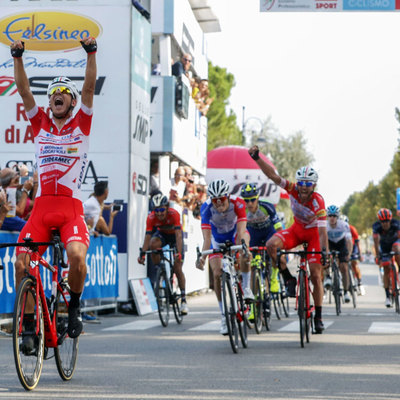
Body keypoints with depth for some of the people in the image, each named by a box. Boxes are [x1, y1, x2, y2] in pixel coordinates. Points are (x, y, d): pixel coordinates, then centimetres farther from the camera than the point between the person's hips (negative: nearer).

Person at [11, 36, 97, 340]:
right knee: (21, 263, -12)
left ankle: (74, 305, 0)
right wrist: (18, 56, -1)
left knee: (77, 256, -26)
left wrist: (91, 53, -8)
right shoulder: (41, 126, 17)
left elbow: (89, 89, 1)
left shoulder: (81, 126, 11)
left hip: (71, 209, -2)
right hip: (41, 208, 3)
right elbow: (24, 90, 9)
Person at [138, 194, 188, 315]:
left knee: (177, 269, -10)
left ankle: (183, 300, -2)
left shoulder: (174, 214, -36)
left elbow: (178, 235, -42)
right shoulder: (151, 217, -29)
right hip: (161, 234, 2)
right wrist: (142, 254, -46)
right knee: (153, 244, -35)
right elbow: (147, 237, -32)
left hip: (174, 235, -2)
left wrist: (179, 253, -56)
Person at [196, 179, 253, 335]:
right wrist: (202, 257, -54)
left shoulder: (237, 204, -33)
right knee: (217, 274, -13)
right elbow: (207, 238, -38)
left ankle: (246, 287, -22)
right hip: (218, 239, 1)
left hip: (234, 233, -1)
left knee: (243, 239, -37)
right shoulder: (206, 209, -32)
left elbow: (241, 231, -42)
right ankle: (224, 316, 4)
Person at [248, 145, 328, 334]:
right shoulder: (293, 190, -20)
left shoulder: (318, 201, -30)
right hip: (297, 229, 4)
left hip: (313, 232, -3)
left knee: (315, 275, -9)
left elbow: (322, 229, -34)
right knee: (271, 244, -27)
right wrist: (257, 158, -39)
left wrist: (325, 252, -42)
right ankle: (288, 278, -7)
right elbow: (273, 175, -26)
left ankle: (318, 317, 3)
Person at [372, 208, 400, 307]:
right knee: (386, 270, -6)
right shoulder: (376, 226, -29)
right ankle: (387, 297, -2)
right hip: (384, 245, 1)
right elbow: (376, 242, -28)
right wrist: (377, 256, -33)